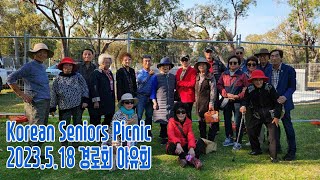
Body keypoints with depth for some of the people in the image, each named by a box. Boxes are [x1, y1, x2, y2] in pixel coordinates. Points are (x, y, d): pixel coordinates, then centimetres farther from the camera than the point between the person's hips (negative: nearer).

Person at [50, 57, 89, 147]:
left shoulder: (78, 77, 3)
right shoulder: (57, 80, 4)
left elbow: (84, 89, 4)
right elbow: (53, 94, 6)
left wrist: (85, 100, -6)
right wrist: (52, 108, 5)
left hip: (78, 106, 0)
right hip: (64, 106, 0)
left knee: (78, 124, 8)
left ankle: (76, 141, 25)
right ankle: (64, 142, 20)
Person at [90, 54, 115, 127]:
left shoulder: (110, 73, 14)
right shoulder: (96, 73, -10)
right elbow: (94, 88, -16)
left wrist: (113, 98, 17)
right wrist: (96, 101, -20)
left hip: (109, 101, 8)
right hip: (100, 102, -8)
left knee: (109, 118, 13)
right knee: (96, 119, 1)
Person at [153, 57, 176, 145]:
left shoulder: (173, 77, 11)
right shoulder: (156, 77, 2)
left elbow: (176, 88, 20)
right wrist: (154, 102, -3)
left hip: (171, 103, 3)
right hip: (160, 103, -2)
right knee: (163, 121, -1)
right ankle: (164, 137, 9)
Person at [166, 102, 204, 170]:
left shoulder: (188, 121, 0)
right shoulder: (172, 121, -9)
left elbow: (191, 135, -15)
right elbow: (171, 136, -26)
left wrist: (191, 148, -34)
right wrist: (178, 144, -47)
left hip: (185, 146, 3)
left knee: (200, 141, -20)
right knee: (172, 146, -37)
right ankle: (192, 159, -41)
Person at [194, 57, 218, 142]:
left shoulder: (210, 77, -3)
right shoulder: (197, 77, 14)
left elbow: (213, 90, -9)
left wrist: (211, 103, -15)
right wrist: (196, 101, 10)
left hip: (207, 102, -6)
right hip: (199, 103, 6)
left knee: (212, 121, -4)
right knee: (201, 122, 11)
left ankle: (210, 140, 5)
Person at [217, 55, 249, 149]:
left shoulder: (242, 75, -1)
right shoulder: (224, 74, 8)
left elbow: (246, 88, -5)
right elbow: (219, 85, 5)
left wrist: (238, 96, -15)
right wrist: (227, 94, -8)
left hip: (238, 101, -4)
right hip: (227, 101, 4)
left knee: (238, 122, -3)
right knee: (227, 120, 13)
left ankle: (238, 142, 6)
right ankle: (229, 138, 28)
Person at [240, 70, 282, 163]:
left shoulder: (269, 88, -14)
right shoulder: (250, 89, -5)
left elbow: (277, 102, -10)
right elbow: (245, 99, -3)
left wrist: (277, 116, -11)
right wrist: (243, 106, -27)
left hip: (270, 115, -4)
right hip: (257, 115, 4)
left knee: (273, 135, -7)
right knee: (251, 131, 5)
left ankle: (273, 156, 4)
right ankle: (256, 150, 27)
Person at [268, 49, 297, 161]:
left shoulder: (289, 70, -7)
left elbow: (292, 87, -6)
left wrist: (285, 97, -22)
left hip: (283, 102, -4)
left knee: (288, 126, 0)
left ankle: (292, 151, 11)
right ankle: (276, 147, 31)